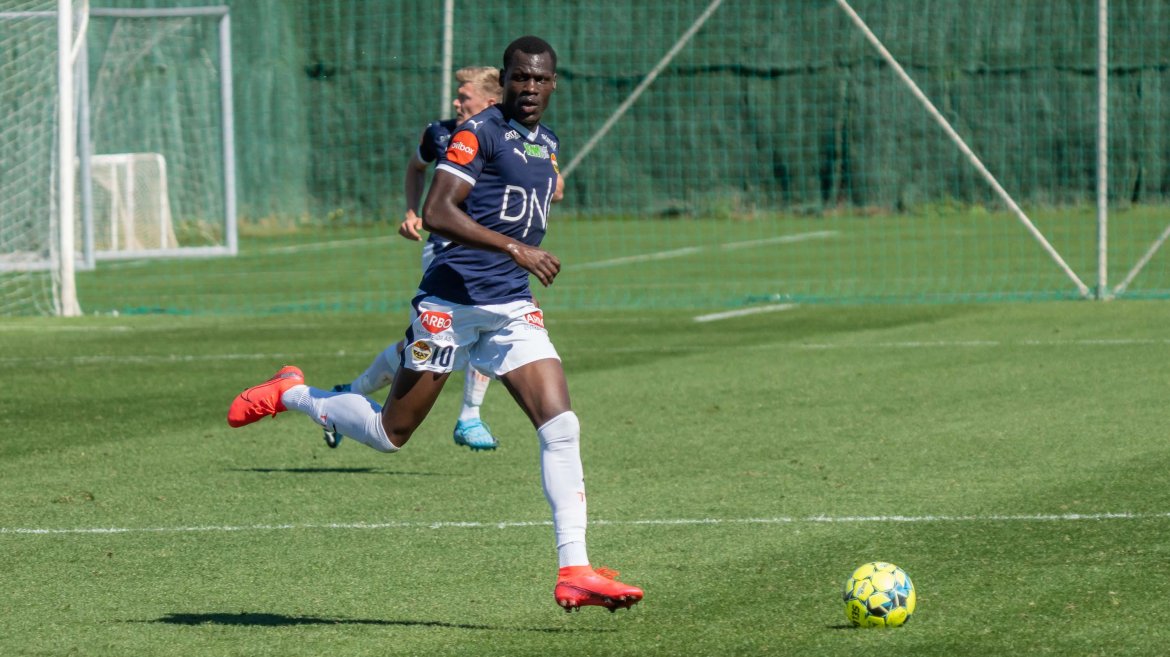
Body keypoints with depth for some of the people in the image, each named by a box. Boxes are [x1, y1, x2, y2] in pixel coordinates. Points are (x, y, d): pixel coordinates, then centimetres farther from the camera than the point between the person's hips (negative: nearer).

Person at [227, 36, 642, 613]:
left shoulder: (548, 145, 15)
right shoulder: (479, 132, -10)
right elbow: (436, 213, -22)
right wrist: (515, 249, -27)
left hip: (512, 307, 6)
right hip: (451, 299, -6)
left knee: (561, 426, -11)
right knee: (391, 433, 4)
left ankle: (573, 572, -12)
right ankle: (291, 394, 30)